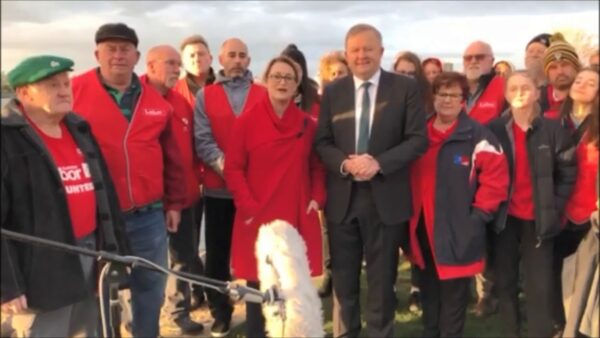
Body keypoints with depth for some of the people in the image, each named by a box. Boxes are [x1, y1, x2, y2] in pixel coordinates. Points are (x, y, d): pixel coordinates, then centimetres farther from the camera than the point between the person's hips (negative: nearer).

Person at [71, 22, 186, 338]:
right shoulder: (73, 93, -5)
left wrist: (174, 203, 12)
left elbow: (171, 157, 12)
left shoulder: (156, 101, 6)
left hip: (148, 216, 3)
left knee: (150, 287, 16)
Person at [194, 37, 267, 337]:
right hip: (218, 186, 0)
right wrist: (222, 163, -18)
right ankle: (220, 312, 21)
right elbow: (202, 139, -3)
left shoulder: (263, 95, 6)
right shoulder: (205, 96, 6)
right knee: (218, 252, 7)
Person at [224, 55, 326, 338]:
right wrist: (248, 206, -11)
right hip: (258, 217, -2)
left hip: (298, 217, 3)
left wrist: (317, 198, 0)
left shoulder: (308, 124, 6)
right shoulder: (246, 121, -3)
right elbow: (233, 168, -3)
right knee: (258, 286, 5)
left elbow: (317, 166, 13)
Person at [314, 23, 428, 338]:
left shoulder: (405, 87, -1)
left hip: (386, 197, -2)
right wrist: (345, 163, -16)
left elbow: (418, 139, -5)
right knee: (343, 278, 13)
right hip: (342, 197, 2)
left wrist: (379, 163, -18)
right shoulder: (332, 91, 7)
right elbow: (322, 142, 4)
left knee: (382, 278, 10)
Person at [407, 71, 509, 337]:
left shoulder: (477, 136, -9)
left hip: (457, 229, -6)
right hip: (422, 226, 6)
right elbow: (408, 174, 18)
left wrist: (478, 213, -13)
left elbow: (496, 175, -12)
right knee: (428, 288, 20)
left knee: (453, 292, 6)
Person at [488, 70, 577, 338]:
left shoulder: (553, 129, -4)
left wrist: (554, 208, -5)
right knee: (505, 281, 11)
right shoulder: (494, 129, -3)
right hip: (505, 217, 2)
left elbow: (568, 173, -1)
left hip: (538, 219, -1)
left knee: (540, 286, 2)